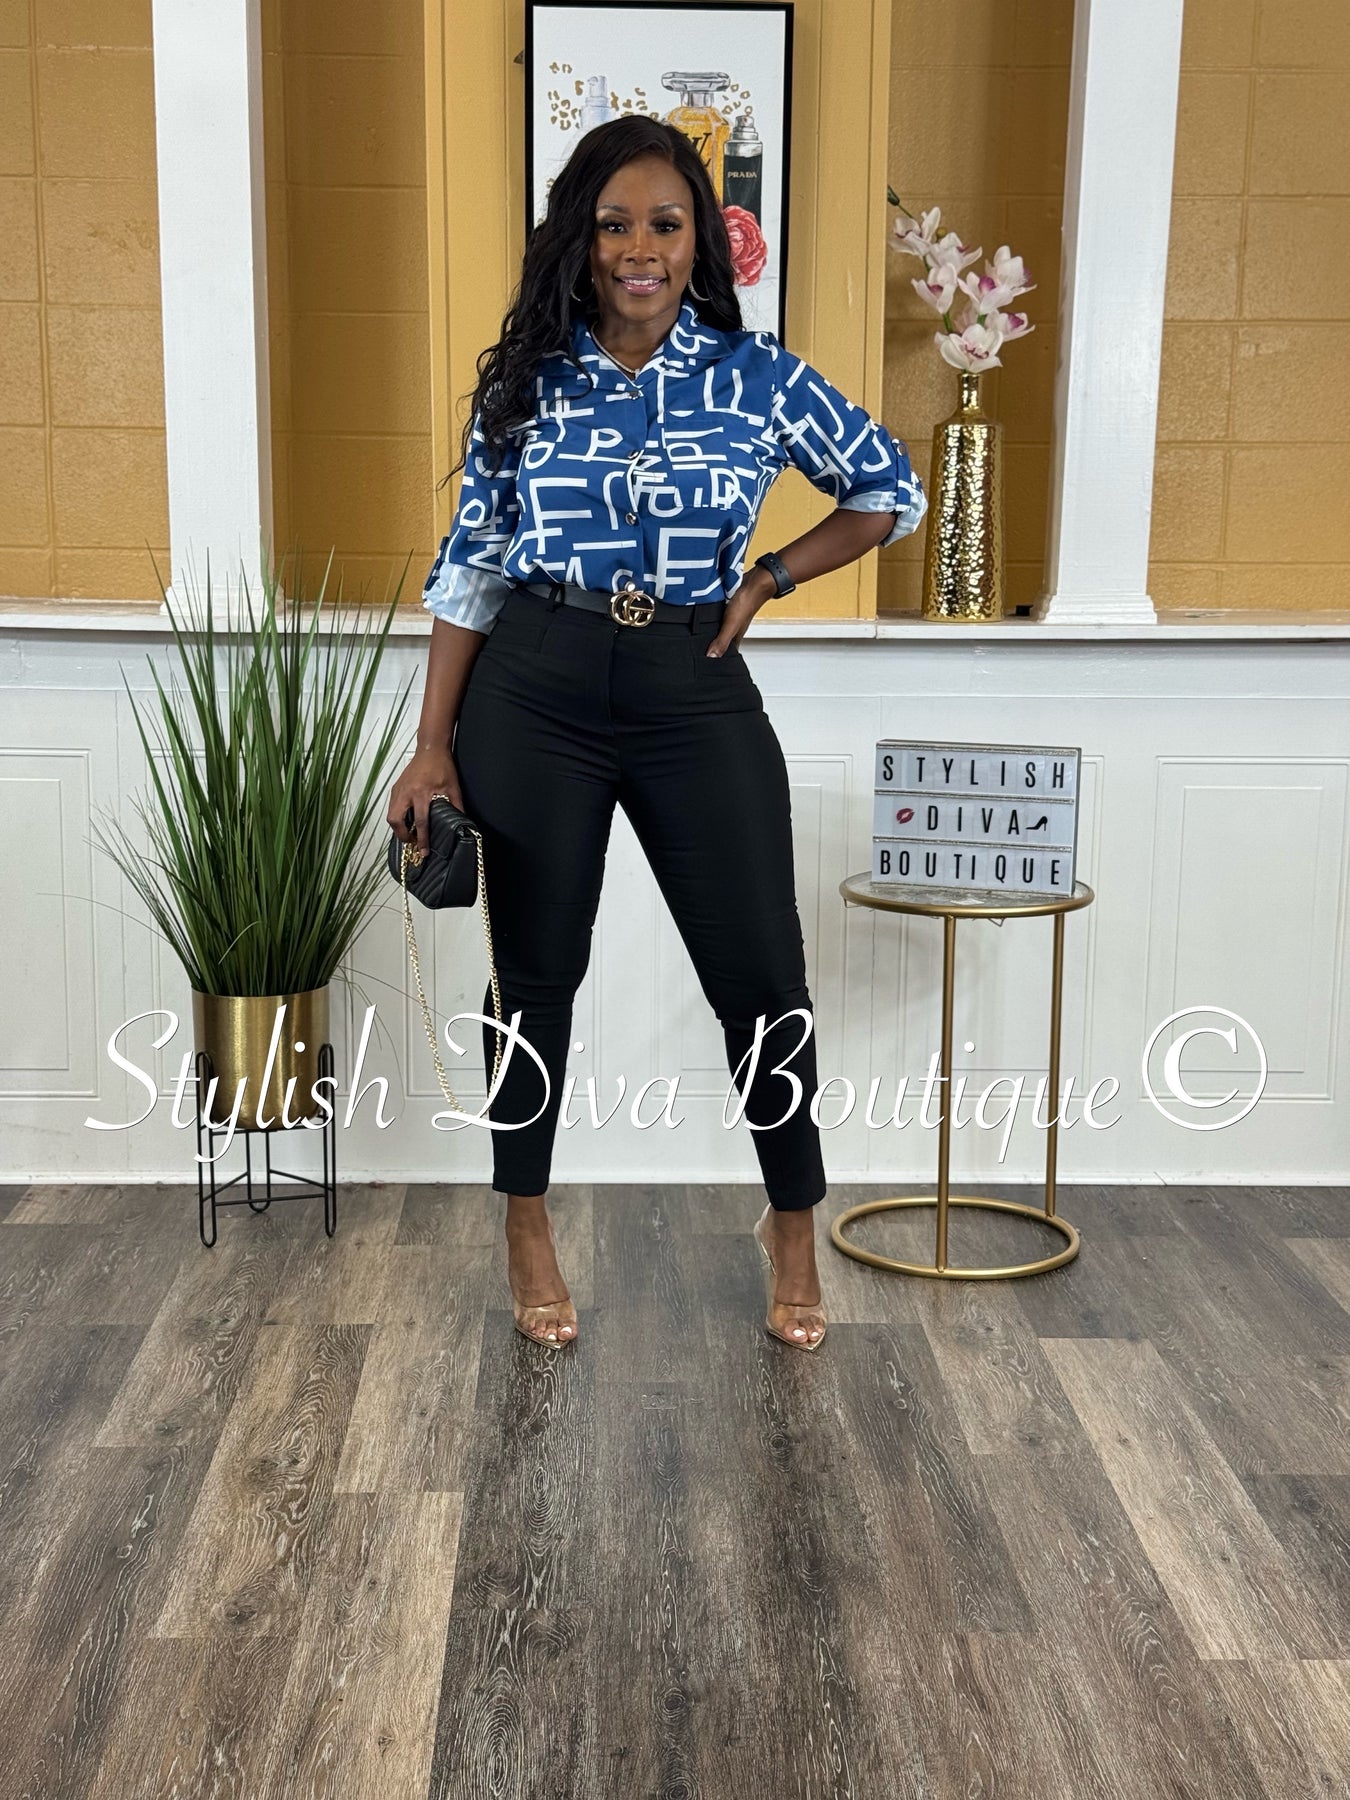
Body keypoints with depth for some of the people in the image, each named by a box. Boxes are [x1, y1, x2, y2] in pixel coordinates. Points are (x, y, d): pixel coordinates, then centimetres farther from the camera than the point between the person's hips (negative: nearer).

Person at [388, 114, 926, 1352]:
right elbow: (470, 566, 4)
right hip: (534, 692, 1)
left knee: (762, 976, 2)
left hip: (697, 694, 0)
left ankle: (794, 1226, 25)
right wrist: (434, 747, 0)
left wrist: (766, 582, -1)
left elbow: (892, 493, 10)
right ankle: (527, 1226, 29)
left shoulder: (757, 378, -1)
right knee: (537, 969, 9)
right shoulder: (524, 381, 1)